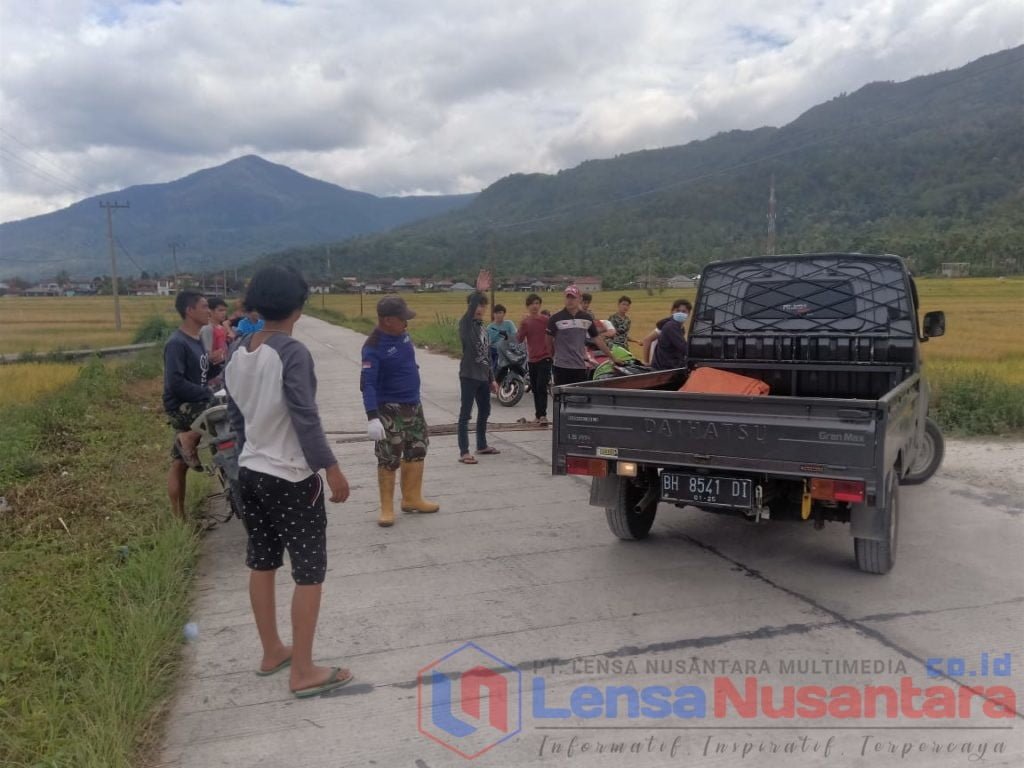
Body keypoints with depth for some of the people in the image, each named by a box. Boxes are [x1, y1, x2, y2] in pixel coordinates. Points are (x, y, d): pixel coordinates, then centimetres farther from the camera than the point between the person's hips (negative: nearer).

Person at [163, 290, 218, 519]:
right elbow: (175, 383, -25)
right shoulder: (177, 343, -18)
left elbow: (205, 374, 15)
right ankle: (190, 438, -9)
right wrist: (209, 394, -22)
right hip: (181, 407, -9)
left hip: (193, 406, 9)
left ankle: (178, 516, 21)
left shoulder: (197, 340, 10)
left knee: (179, 463, 13)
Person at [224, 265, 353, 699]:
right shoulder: (292, 352, -20)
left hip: (250, 472, 8)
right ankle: (303, 672, 8)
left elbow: (235, 414, 12)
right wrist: (331, 468, -16)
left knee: (261, 564, 17)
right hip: (291, 478, -8)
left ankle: (272, 652, 32)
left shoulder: (237, 352, 5)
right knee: (309, 573, 1)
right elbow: (305, 418, -22)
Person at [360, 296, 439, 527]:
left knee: (417, 451, 16)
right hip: (390, 410, -8)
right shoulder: (374, 347, -22)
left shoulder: (402, 335, 1)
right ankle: (387, 508, 13)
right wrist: (372, 417, -36)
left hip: (413, 405, 8)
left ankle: (412, 499, 30)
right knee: (389, 460, -1)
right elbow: (367, 383, -27)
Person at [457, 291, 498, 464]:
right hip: (469, 376, -8)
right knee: (466, 413, -5)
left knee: (484, 411, 17)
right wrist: (478, 292, -41)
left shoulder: (483, 327, 14)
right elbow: (469, 314, -34)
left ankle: (482, 445, 31)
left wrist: (492, 378, 18)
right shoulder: (466, 325, -8)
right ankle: (464, 452, -3)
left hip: (483, 377, 8)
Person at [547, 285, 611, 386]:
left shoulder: (587, 318, 8)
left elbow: (597, 339, 13)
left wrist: (612, 357, 13)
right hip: (561, 367, -3)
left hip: (580, 367, 4)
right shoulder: (555, 319, -4)